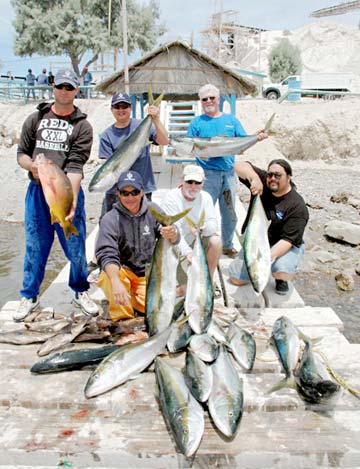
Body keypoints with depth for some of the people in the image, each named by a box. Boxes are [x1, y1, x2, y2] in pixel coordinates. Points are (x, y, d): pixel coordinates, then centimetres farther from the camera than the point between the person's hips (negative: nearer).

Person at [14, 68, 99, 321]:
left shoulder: (82, 126, -1)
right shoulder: (36, 119, 9)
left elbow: (75, 166, -12)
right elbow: (21, 153, 11)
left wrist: (72, 201, -24)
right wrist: (31, 164, -14)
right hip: (37, 191, 2)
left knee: (75, 245, 4)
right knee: (35, 245, 9)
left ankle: (80, 291, 25)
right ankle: (29, 296, 25)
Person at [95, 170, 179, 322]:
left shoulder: (152, 210, -5)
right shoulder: (110, 219, -17)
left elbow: (174, 240, -10)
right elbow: (106, 254, -30)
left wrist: (172, 234, -37)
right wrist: (116, 282, -49)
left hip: (146, 274, 3)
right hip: (121, 272, -3)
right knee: (108, 275, -35)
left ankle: (131, 297, 15)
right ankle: (122, 317, -10)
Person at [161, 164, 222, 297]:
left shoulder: (205, 197, -3)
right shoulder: (171, 199, -18)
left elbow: (214, 225, -11)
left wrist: (205, 227, -37)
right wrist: (187, 252, -41)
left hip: (193, 244, 5)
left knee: (216, 240, -24)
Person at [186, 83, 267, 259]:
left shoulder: (231, 120, 13)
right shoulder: (197, 122, 5)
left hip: (228, 172, 3)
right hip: (208, 173, -3)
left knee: (230, 213, 12)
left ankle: (228, 245, 28)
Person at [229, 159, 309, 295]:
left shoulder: (297, 206, -21)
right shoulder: (262, 181, -8)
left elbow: (287, 240, -26)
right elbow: (239, 166, -15)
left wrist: (269, 256, -42)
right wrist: (254, 177, -34)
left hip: (285, 247, -4)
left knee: (282, 271, -35)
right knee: (236, 277, -6)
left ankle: (281, 279, 4)